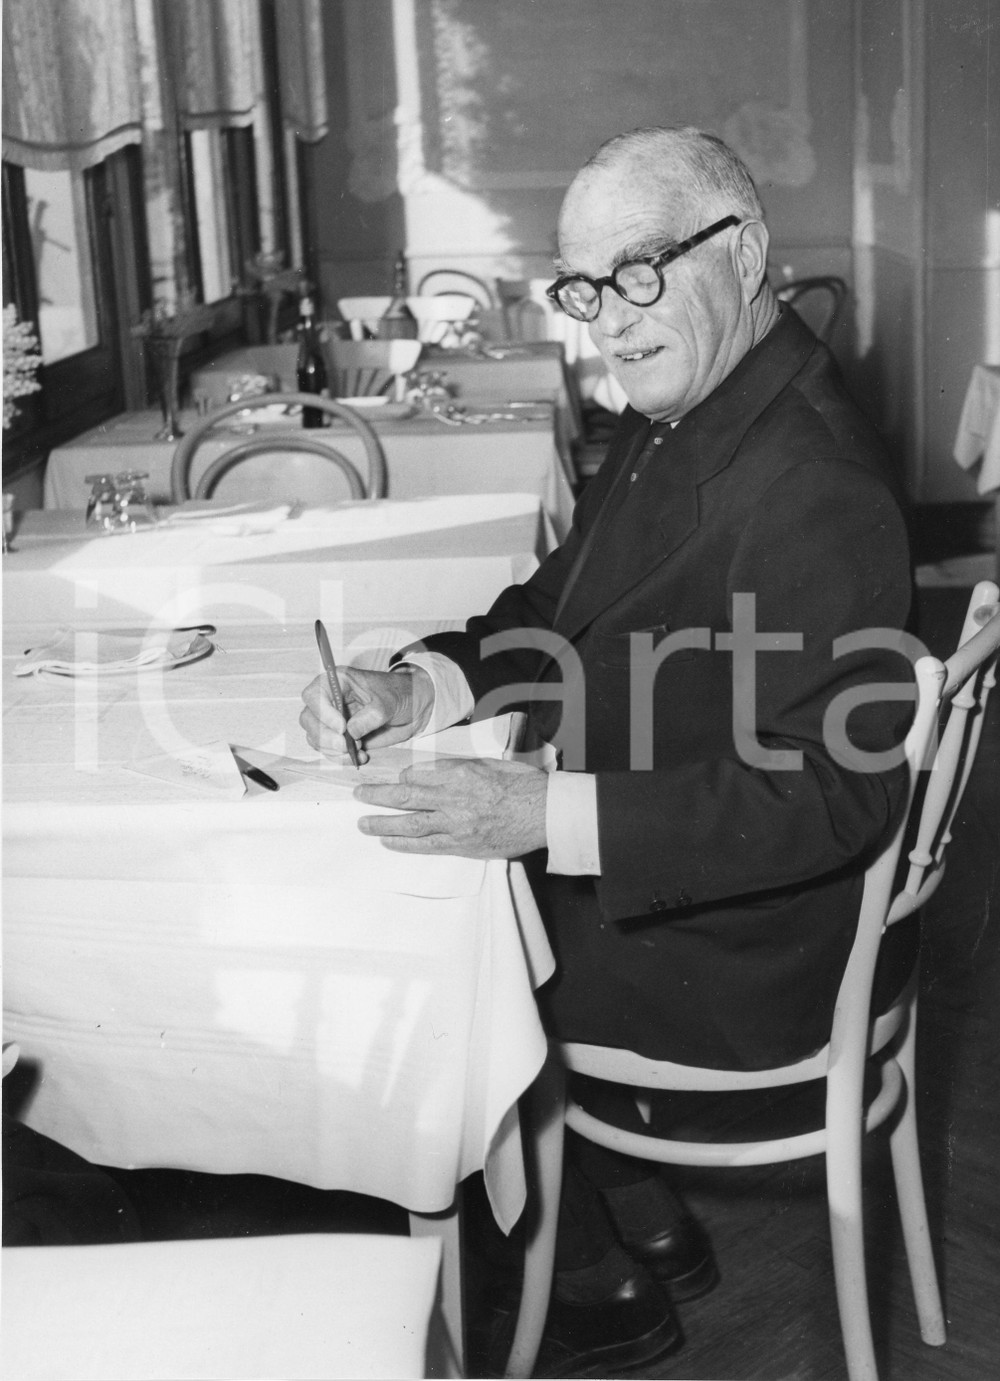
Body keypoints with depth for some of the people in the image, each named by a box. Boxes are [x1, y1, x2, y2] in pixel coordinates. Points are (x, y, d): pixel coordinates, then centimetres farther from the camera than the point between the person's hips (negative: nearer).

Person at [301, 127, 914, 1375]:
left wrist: (550, 817, -34)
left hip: (735, 942, -9)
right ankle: (647, 1224, 27)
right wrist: (416, 688, -7)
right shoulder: (674, 420, 2)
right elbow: (557, 608, 11)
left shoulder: (814, 490, -28)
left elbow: (830, 792, -30)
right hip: (637, 873, 9)